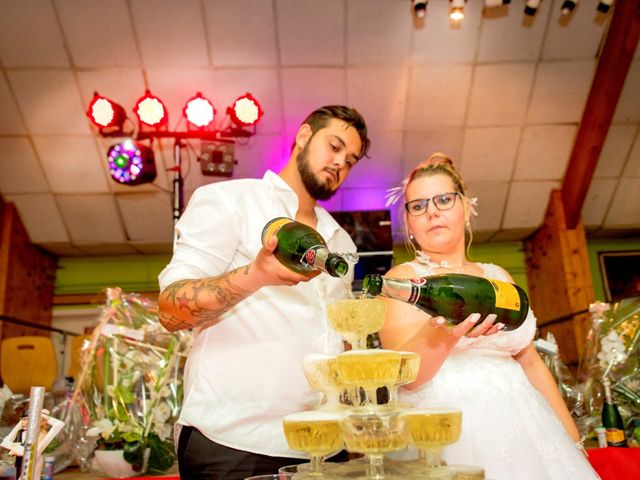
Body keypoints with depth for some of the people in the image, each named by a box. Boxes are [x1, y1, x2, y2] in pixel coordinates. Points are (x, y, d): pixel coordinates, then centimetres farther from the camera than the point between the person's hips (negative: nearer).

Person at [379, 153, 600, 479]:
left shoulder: (499, 277, 13)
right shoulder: (403, 278, -3)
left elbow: (530, 363, 17)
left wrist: (571, 439, 14)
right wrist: (443, 331, -34)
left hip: (520, 425, 5)